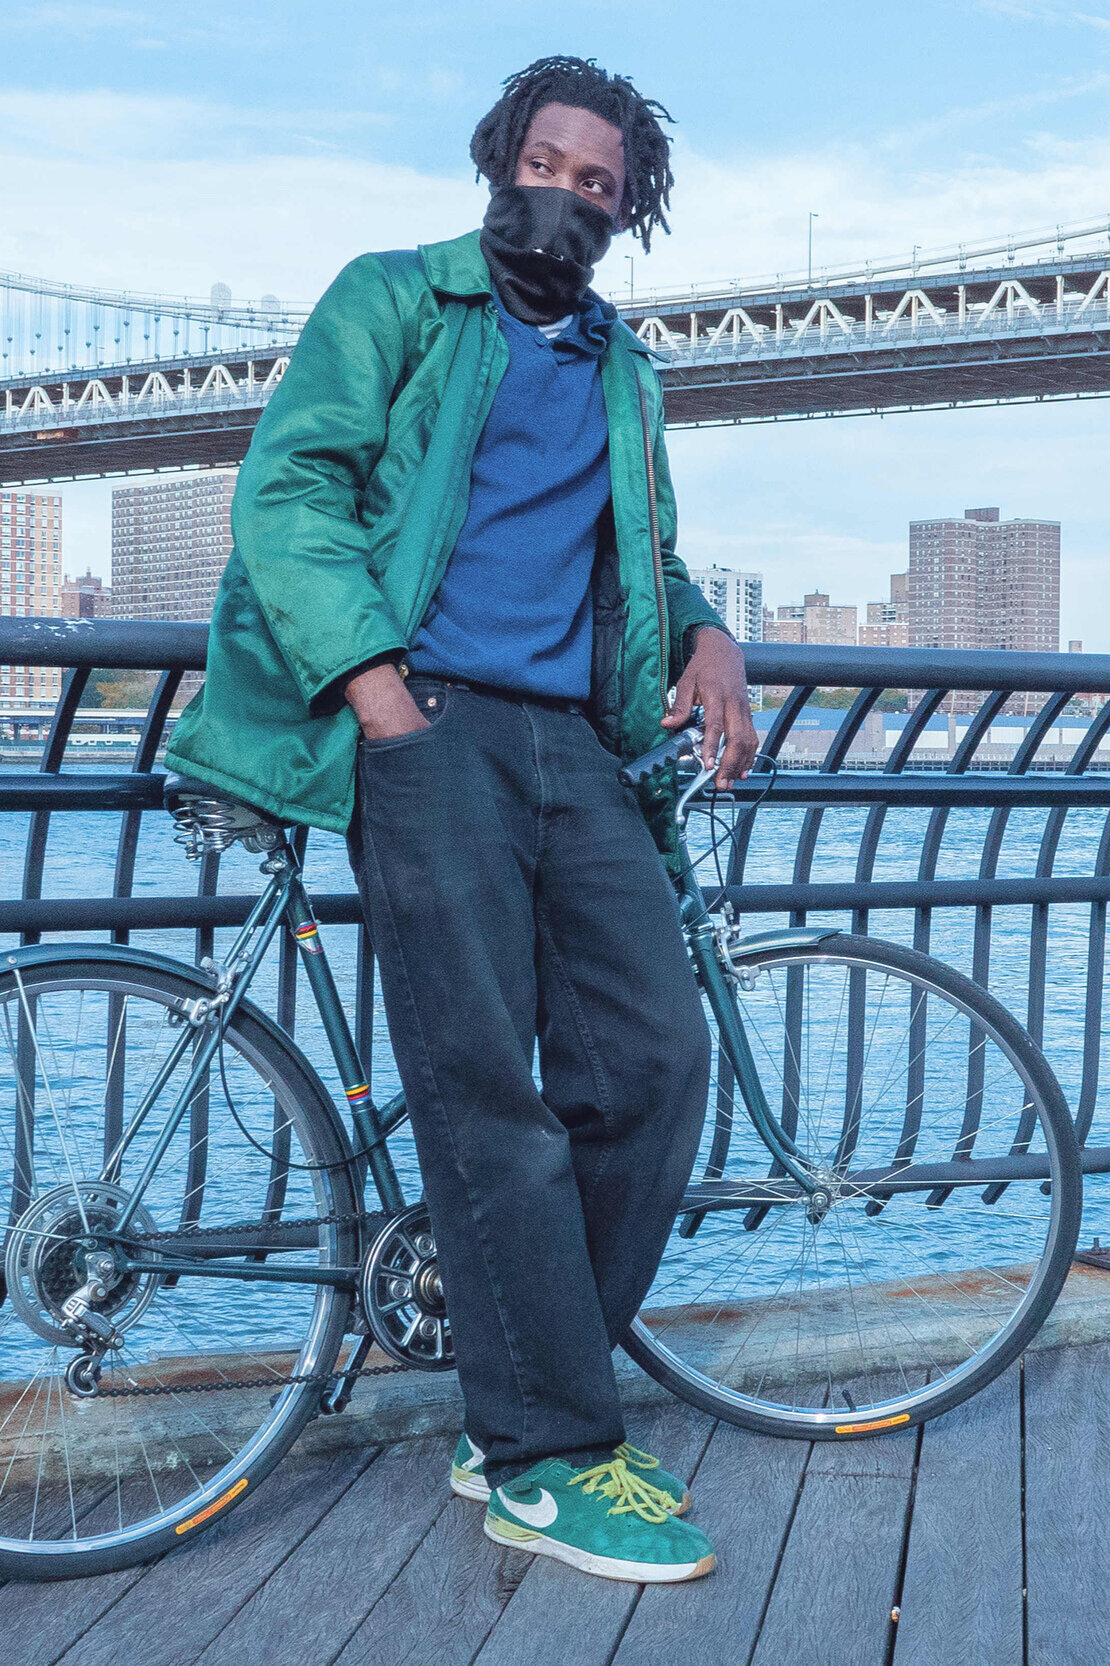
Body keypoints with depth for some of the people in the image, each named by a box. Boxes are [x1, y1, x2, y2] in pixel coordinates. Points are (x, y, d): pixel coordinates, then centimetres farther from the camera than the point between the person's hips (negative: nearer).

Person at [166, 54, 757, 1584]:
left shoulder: (625, 371, 28)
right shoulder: (394, 300, 12)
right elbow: (288, 486, 0)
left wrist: (704, 631, 11)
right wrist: (376, 679, -13)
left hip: (581, 741, 5)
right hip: (431, 724, -5)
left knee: (655, 1056, -8)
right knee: (485, 1081, -13)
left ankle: (521, 1411, 5)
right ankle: (551, 1458, -7)